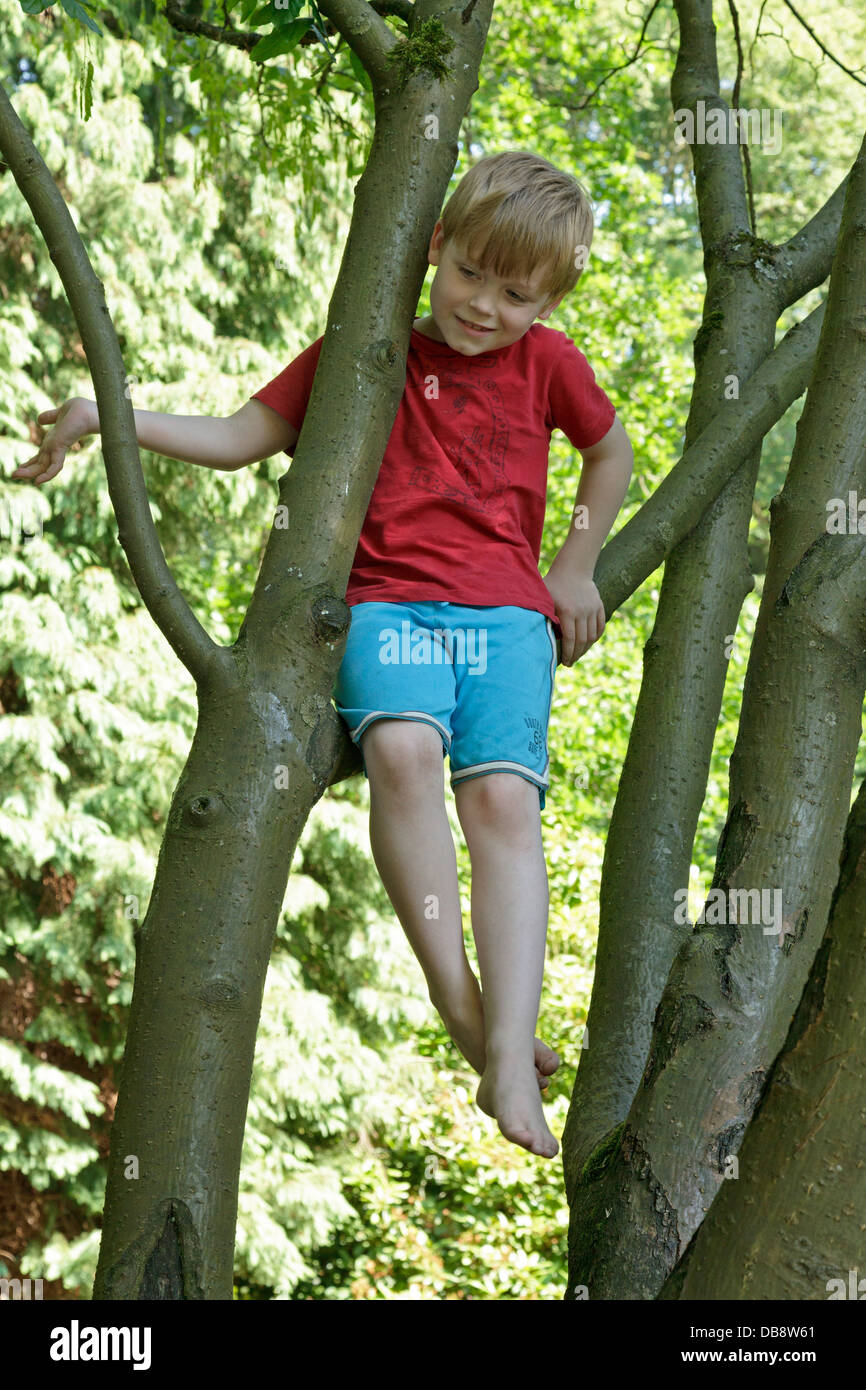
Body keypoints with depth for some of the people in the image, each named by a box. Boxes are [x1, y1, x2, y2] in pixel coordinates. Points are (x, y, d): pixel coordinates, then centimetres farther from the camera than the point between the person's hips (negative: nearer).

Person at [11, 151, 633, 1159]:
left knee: (503, 795, -26)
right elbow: (238, 438, 13)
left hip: (506, 613, 0)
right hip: (385, 602, 0)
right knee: (401, 746, -34)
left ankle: (510, 1057, -33)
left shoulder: (546, 361, 13)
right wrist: (116, 416, 1)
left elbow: (611, 451, 31)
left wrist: (575, 567, 22)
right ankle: (456, 1002, -30)